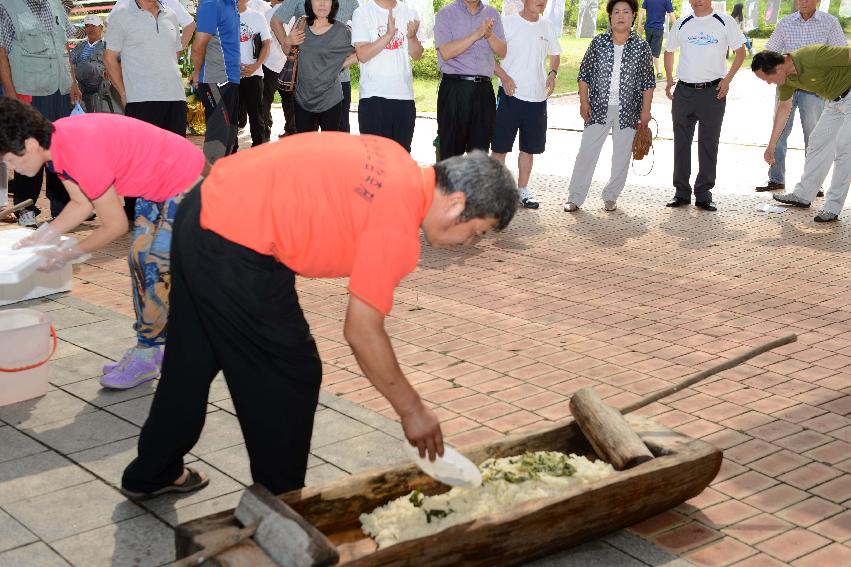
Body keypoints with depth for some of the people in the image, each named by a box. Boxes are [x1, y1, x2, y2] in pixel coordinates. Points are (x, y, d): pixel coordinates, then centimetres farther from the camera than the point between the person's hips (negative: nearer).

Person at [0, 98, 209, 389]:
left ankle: (146, 356, 5)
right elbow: (82, 204, 8)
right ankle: (151, 347, 20)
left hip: (185, 182, -10)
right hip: (155, 186, 10)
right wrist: (41, 238, -3)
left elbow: (116, 225, -21)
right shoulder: (55, 141, -4)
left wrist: (69, 254, -9)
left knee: (157, 268, -6)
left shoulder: (81, 153, -31)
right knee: (140, 258, 12)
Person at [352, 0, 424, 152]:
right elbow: (362, 55, -12)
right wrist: (389, 34, -21)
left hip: (404, 95, 3)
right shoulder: (363, 13, -2)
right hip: (373, 96, -3)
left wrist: (412, 36, -12)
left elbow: (417, 55, 8)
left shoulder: (410, 13, 8)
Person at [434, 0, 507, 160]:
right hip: (454, 87, -4)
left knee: (480, 150, 7)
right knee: (450, 149, 0)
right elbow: (446, 52, -12)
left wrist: (490, 35, -11)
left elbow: (502, 52, 8)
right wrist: (477, 34, -17)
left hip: (483, 88, 4)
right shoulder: (446, 13, 0)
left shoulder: (492, 14, 12)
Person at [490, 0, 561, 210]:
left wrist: (552, 73, 2)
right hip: (510, 95, -5)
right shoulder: (508, 23, -6)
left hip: (537, 98, 5)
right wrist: (504, 77, -21)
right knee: (500, 146, 0)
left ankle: (523, 189, 25)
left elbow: (555, 54, 22)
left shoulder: (547, 28, 9)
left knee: (529, 148, 13)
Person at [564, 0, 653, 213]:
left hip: (628, 112, 0)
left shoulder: (642, 47, 1)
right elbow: (584, 74, 6)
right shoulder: (598, 43, 2)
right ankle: (574, 198, 5)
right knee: (586, 152, -2)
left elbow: (648, 82, 4)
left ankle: (610, 197, 21)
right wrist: (584, 101, -1)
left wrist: (645, 110, 0)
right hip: (598, 109, 0)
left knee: (622, 157, 6)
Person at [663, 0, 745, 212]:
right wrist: (670, 79, 6)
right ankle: (681, 192, 16)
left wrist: (727, 79, -6)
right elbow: (669, 52, 20)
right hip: (683, 91, 3)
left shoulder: (725, 22, 0)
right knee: (681, 143, 6)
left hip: (713, 91, -3)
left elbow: (740, 51, 5)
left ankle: (704, 194, 10)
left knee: (709, 144, 2)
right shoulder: (681, 24, 8)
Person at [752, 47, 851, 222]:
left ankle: (833, 207, -6)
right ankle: (803, 195, 25)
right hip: (834, 101, 9)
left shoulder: (814, 56, -33)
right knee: (817, 142, 13)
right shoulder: (785, 76, -6)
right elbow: (784, 106, 11)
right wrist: (772, 144, 16)